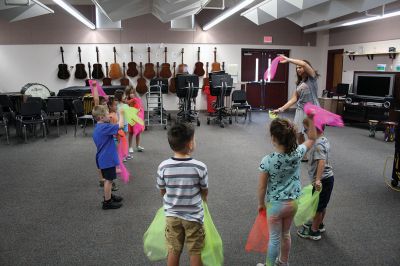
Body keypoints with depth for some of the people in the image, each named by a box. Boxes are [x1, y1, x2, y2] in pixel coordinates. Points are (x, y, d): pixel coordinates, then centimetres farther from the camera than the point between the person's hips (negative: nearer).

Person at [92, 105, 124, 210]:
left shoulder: (98, 128, 10)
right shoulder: (104, 127, -22)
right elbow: (120, 126, -23)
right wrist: (121, 114, -13)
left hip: (103, 158, 10)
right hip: (108, 159, -10)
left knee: (108, 179, 22)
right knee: (109, 180, 0)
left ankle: (109, 196, 37)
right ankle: (107, 202, 9)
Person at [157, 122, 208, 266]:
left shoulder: (163, 167, -16)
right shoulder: (200, 167, -21)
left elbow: (162, 191, -2)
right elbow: (205, 191, -6)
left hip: (172, 215, 2)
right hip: (194, 216, -2)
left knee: (173, 251, 19)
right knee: (195, 252, 17)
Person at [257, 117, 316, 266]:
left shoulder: (267, 161, -25)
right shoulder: (297, 153, -15)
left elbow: (262, 187, -14)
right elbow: (312, 139, 6)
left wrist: (261, 203, 3)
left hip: (276, 204, -4)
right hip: (293, 202, 5)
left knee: (274, 238, 14)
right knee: (286, 234, 26)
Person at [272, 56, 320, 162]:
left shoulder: (312, 78, 1)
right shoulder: (299, 83, 18)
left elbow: (304, 64, -16)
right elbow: (294, 99, 10)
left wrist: (288, 59, -11)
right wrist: (281, 109, 2)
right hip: (300, 110, 6)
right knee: (299, 134, 2)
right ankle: (303, 156, 16)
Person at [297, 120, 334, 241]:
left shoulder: (318, 144, -24)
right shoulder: (324, 139, 7)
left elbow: (321, 161, -36)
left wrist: (318, 180, -43)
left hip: (322, 180, -9)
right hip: (328, 177, 9)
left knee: (317, 206, 7)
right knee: (322, 204, 25)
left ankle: (314, 231, 22)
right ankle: (319, 224, 43)